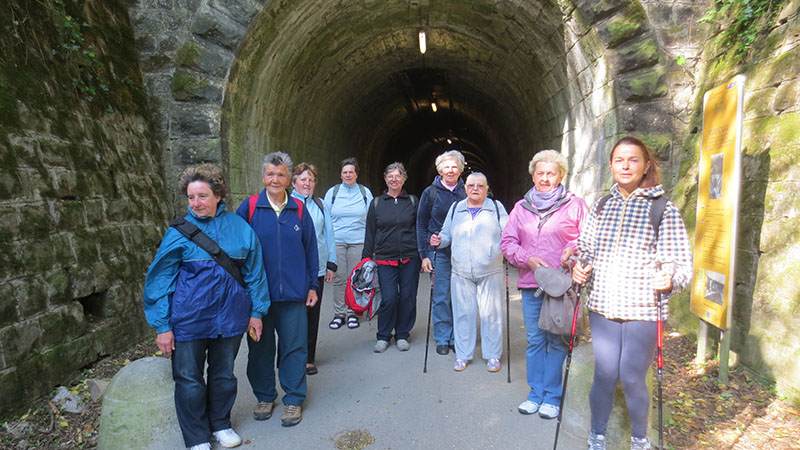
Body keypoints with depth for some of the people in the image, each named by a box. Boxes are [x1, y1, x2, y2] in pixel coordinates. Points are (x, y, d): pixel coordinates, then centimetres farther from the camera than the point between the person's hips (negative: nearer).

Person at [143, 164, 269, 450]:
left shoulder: (239, 227, -2)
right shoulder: (179, 231, -7)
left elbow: (253, 272, 4)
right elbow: (160, 280, -5)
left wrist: (256, 311, 3)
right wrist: (162, 326, -7)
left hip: (230, 316, 2)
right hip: (189, 318, -2)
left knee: (224, 375, 17)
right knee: (189, 380, 8)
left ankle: (220, 424, 40)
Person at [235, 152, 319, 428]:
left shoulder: (299, 209, 3)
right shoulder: (249, 207, -2)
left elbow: (310, 249, 8)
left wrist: (312, 285, 8)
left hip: (293, 292, 1)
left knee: (294, 346, 6)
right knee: (260, 347, 12)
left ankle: (293, 399, 23)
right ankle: (264, 396, 32)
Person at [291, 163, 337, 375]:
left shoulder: (320, 205, 12)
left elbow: (328, 234, 14)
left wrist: (331, 263, 9)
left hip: (317, 268, 3)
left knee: (313, 314, 9)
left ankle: (308, 358, 21)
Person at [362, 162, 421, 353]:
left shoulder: (412, 201, 8)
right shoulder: (376, 203, 8)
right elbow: (370, 232, 10)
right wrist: (366, 257, 5)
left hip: (409, 258, 1)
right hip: (385, 258, 0)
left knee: (407, 297, 4)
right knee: (389, 298, -7)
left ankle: (402, 335, 22)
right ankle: (383, 336, 12)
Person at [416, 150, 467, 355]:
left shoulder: (465, 192, 6)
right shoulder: (430, 192, 2)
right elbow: (421, 225, 4)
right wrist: (424, 255, -2)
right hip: (439, 252, -1)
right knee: (441, 297, 2)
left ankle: (457, 338, 19)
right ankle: (442, 339, 16)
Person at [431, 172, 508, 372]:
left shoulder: (497, 207, 7)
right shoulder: (455, 208, 14)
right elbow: (447, 234, 19)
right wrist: (439, 240, -2)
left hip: (490, 272, -2)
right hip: (461, 272, 2)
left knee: (491, 313, 3)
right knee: (463, 313, 6)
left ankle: (493, 355, 18)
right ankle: (463, 355, 19)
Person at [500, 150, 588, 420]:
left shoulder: (575, 205, 4)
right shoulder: (521, 207, 13)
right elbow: (507, 242, 9)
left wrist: (574, 248, -18)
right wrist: (528, 259, -8)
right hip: (530, 285, 3)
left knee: (558, 342, 0)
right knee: (534, 341, 9)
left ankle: (552, 397, 15)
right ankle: (536, 394, 22)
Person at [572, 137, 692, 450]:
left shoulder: (664, 209, -2)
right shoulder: (601, 207, 10)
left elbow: (682, 261, -5)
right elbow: (585, 248, 16)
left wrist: (670, 280, -25)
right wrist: (579, 267, -4)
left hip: (643, 310, -3)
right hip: (602, 306, 3)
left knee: (631, 378, 3)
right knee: (604, 375, 8)